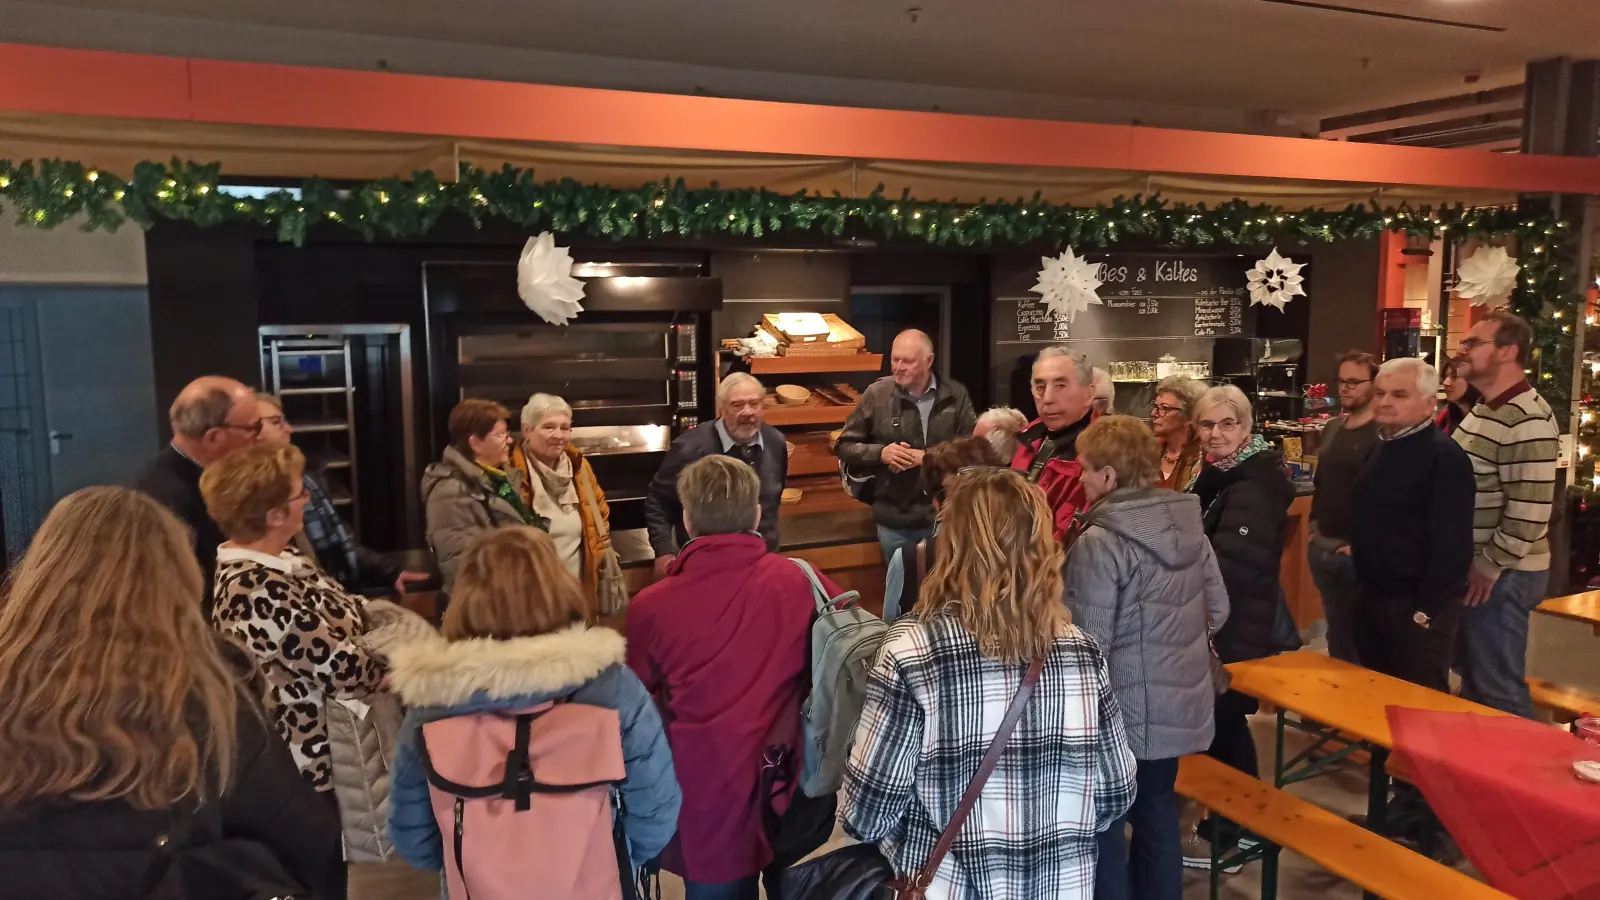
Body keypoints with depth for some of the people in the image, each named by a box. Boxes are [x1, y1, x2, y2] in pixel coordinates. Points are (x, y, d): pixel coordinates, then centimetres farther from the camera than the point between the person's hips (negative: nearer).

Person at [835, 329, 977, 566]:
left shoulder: (955, 395, -3)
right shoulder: (877, 394, -5)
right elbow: (843, 446, 2)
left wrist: (928, 457, -14)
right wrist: (880, 453, -15)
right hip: (894, 522, 0)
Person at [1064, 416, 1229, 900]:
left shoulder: (1099, 542, -22)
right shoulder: (1188, 523, 0)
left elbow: (1089, 643, -21)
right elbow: (1218, 609, 8)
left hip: (1124, 711, -7)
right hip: (1179, 702, 7)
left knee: (1103, 824, 9)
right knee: (1158, 810, 22)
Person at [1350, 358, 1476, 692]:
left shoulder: (1444, 456, -17)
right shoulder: (1382, 448, 11)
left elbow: (1452, 545, -22)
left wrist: (1427, 609, -22)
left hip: (1417, 606, -8)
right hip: (1373, 599, 9)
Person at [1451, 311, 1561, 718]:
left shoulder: (1528, 420, -20)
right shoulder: (1483, 409, 11)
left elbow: (1529, 512, -25)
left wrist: (1489, 565, -17)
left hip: (1501, 573, -10)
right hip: (1471, 566, 10)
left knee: (1497, 689, 0)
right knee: (1473, 677, 19)